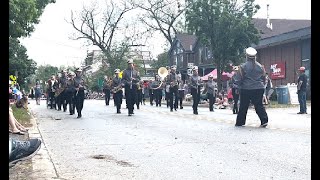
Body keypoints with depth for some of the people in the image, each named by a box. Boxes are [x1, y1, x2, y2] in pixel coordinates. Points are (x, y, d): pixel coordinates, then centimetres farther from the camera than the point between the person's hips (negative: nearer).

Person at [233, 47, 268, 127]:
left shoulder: (243, 66, -8)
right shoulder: (260, 66, 4)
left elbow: (238, 79, -7)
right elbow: (264, 78, 13)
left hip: (246, 89, -3)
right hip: (259, 89, 3)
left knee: (243, 106, 7)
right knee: (259, 105, 7)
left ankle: (240, 122, 15)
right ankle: (264, 120, -7)